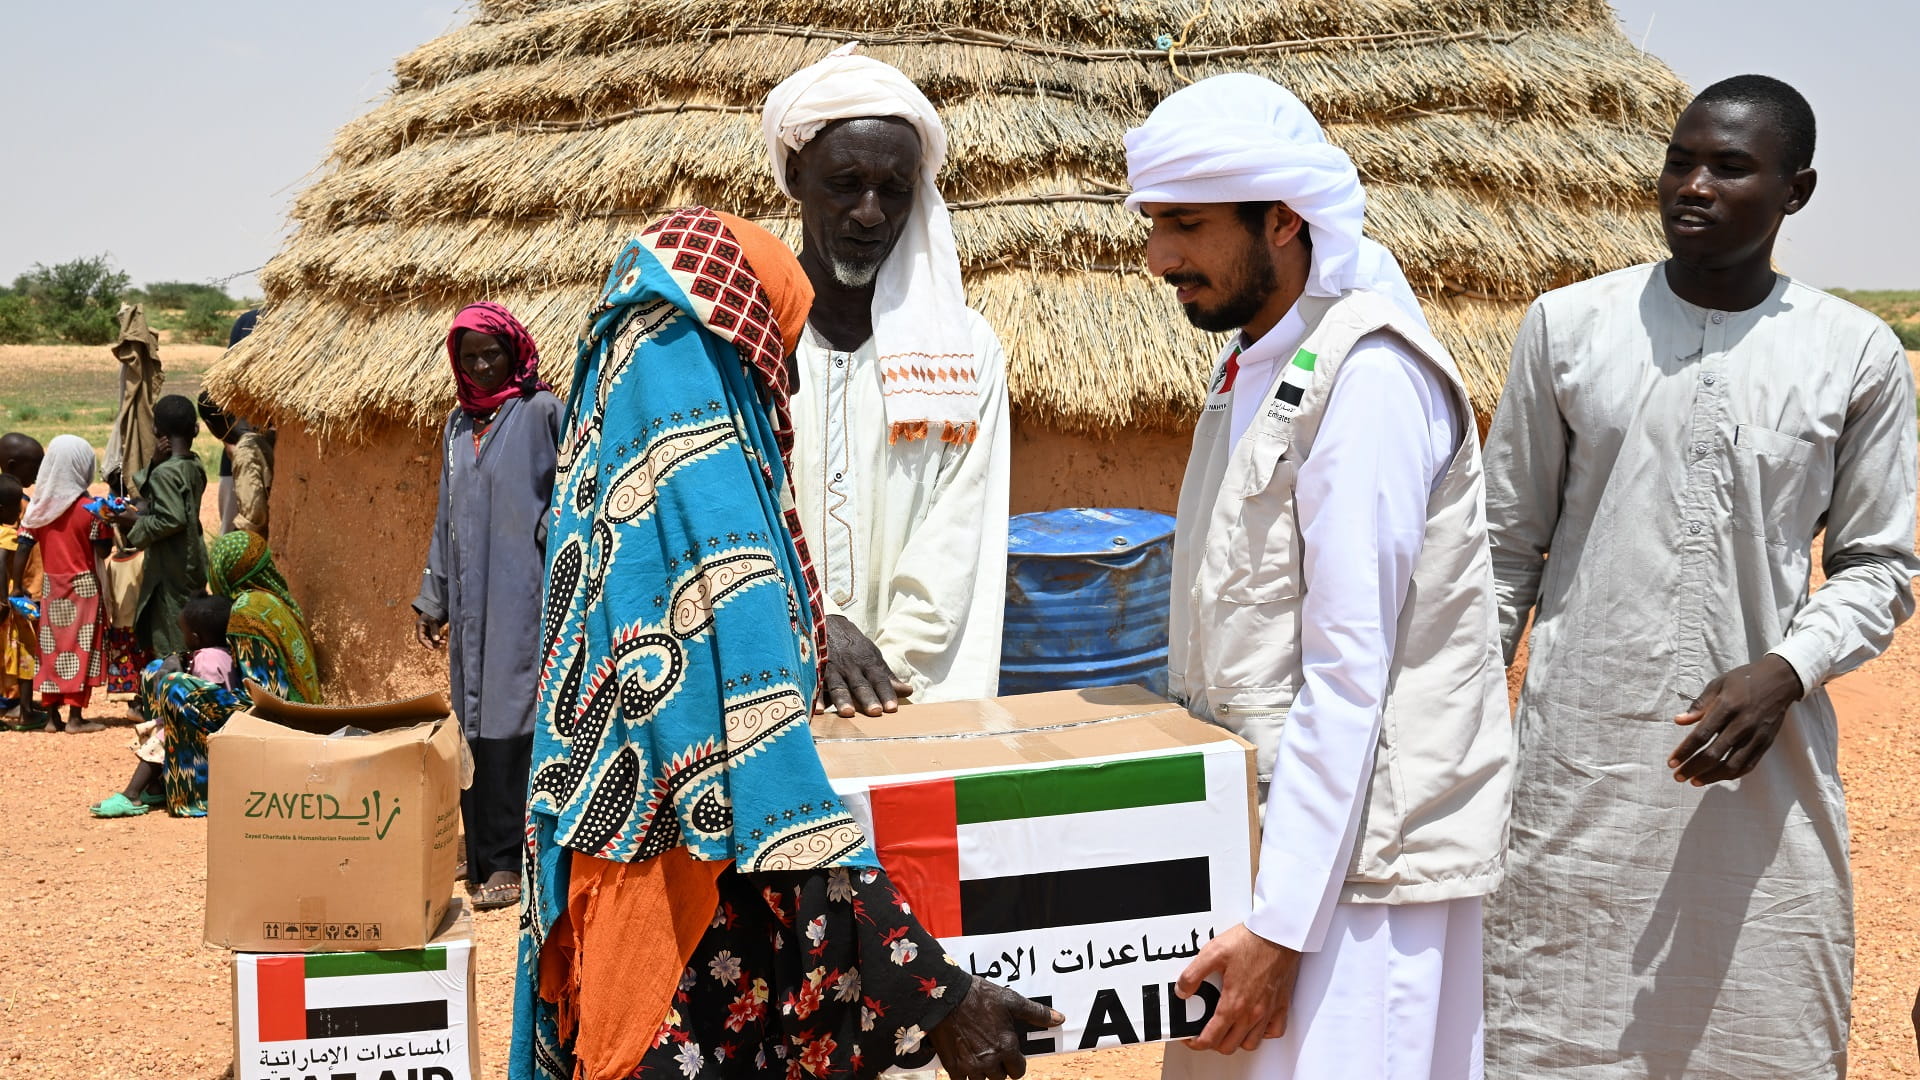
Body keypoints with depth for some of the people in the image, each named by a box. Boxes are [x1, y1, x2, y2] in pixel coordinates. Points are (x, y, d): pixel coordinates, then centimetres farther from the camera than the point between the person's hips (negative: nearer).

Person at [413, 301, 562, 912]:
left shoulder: (542, 411, -2)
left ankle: (503, 861, -7)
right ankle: (481, 851, 12)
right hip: (469, 600, 6)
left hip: (523, 594, -6)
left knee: (509, 717, -9)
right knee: (473, 719, 6)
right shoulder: (458, 424, 17)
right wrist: (433, 599, 19)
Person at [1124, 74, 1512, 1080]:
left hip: (1355, 844, -8)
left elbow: (1349, 673, -20)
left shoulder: (1368, 378, -17)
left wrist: (1281, 921, -20)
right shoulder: (1248, 369, 13)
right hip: (1257, 827, 8)